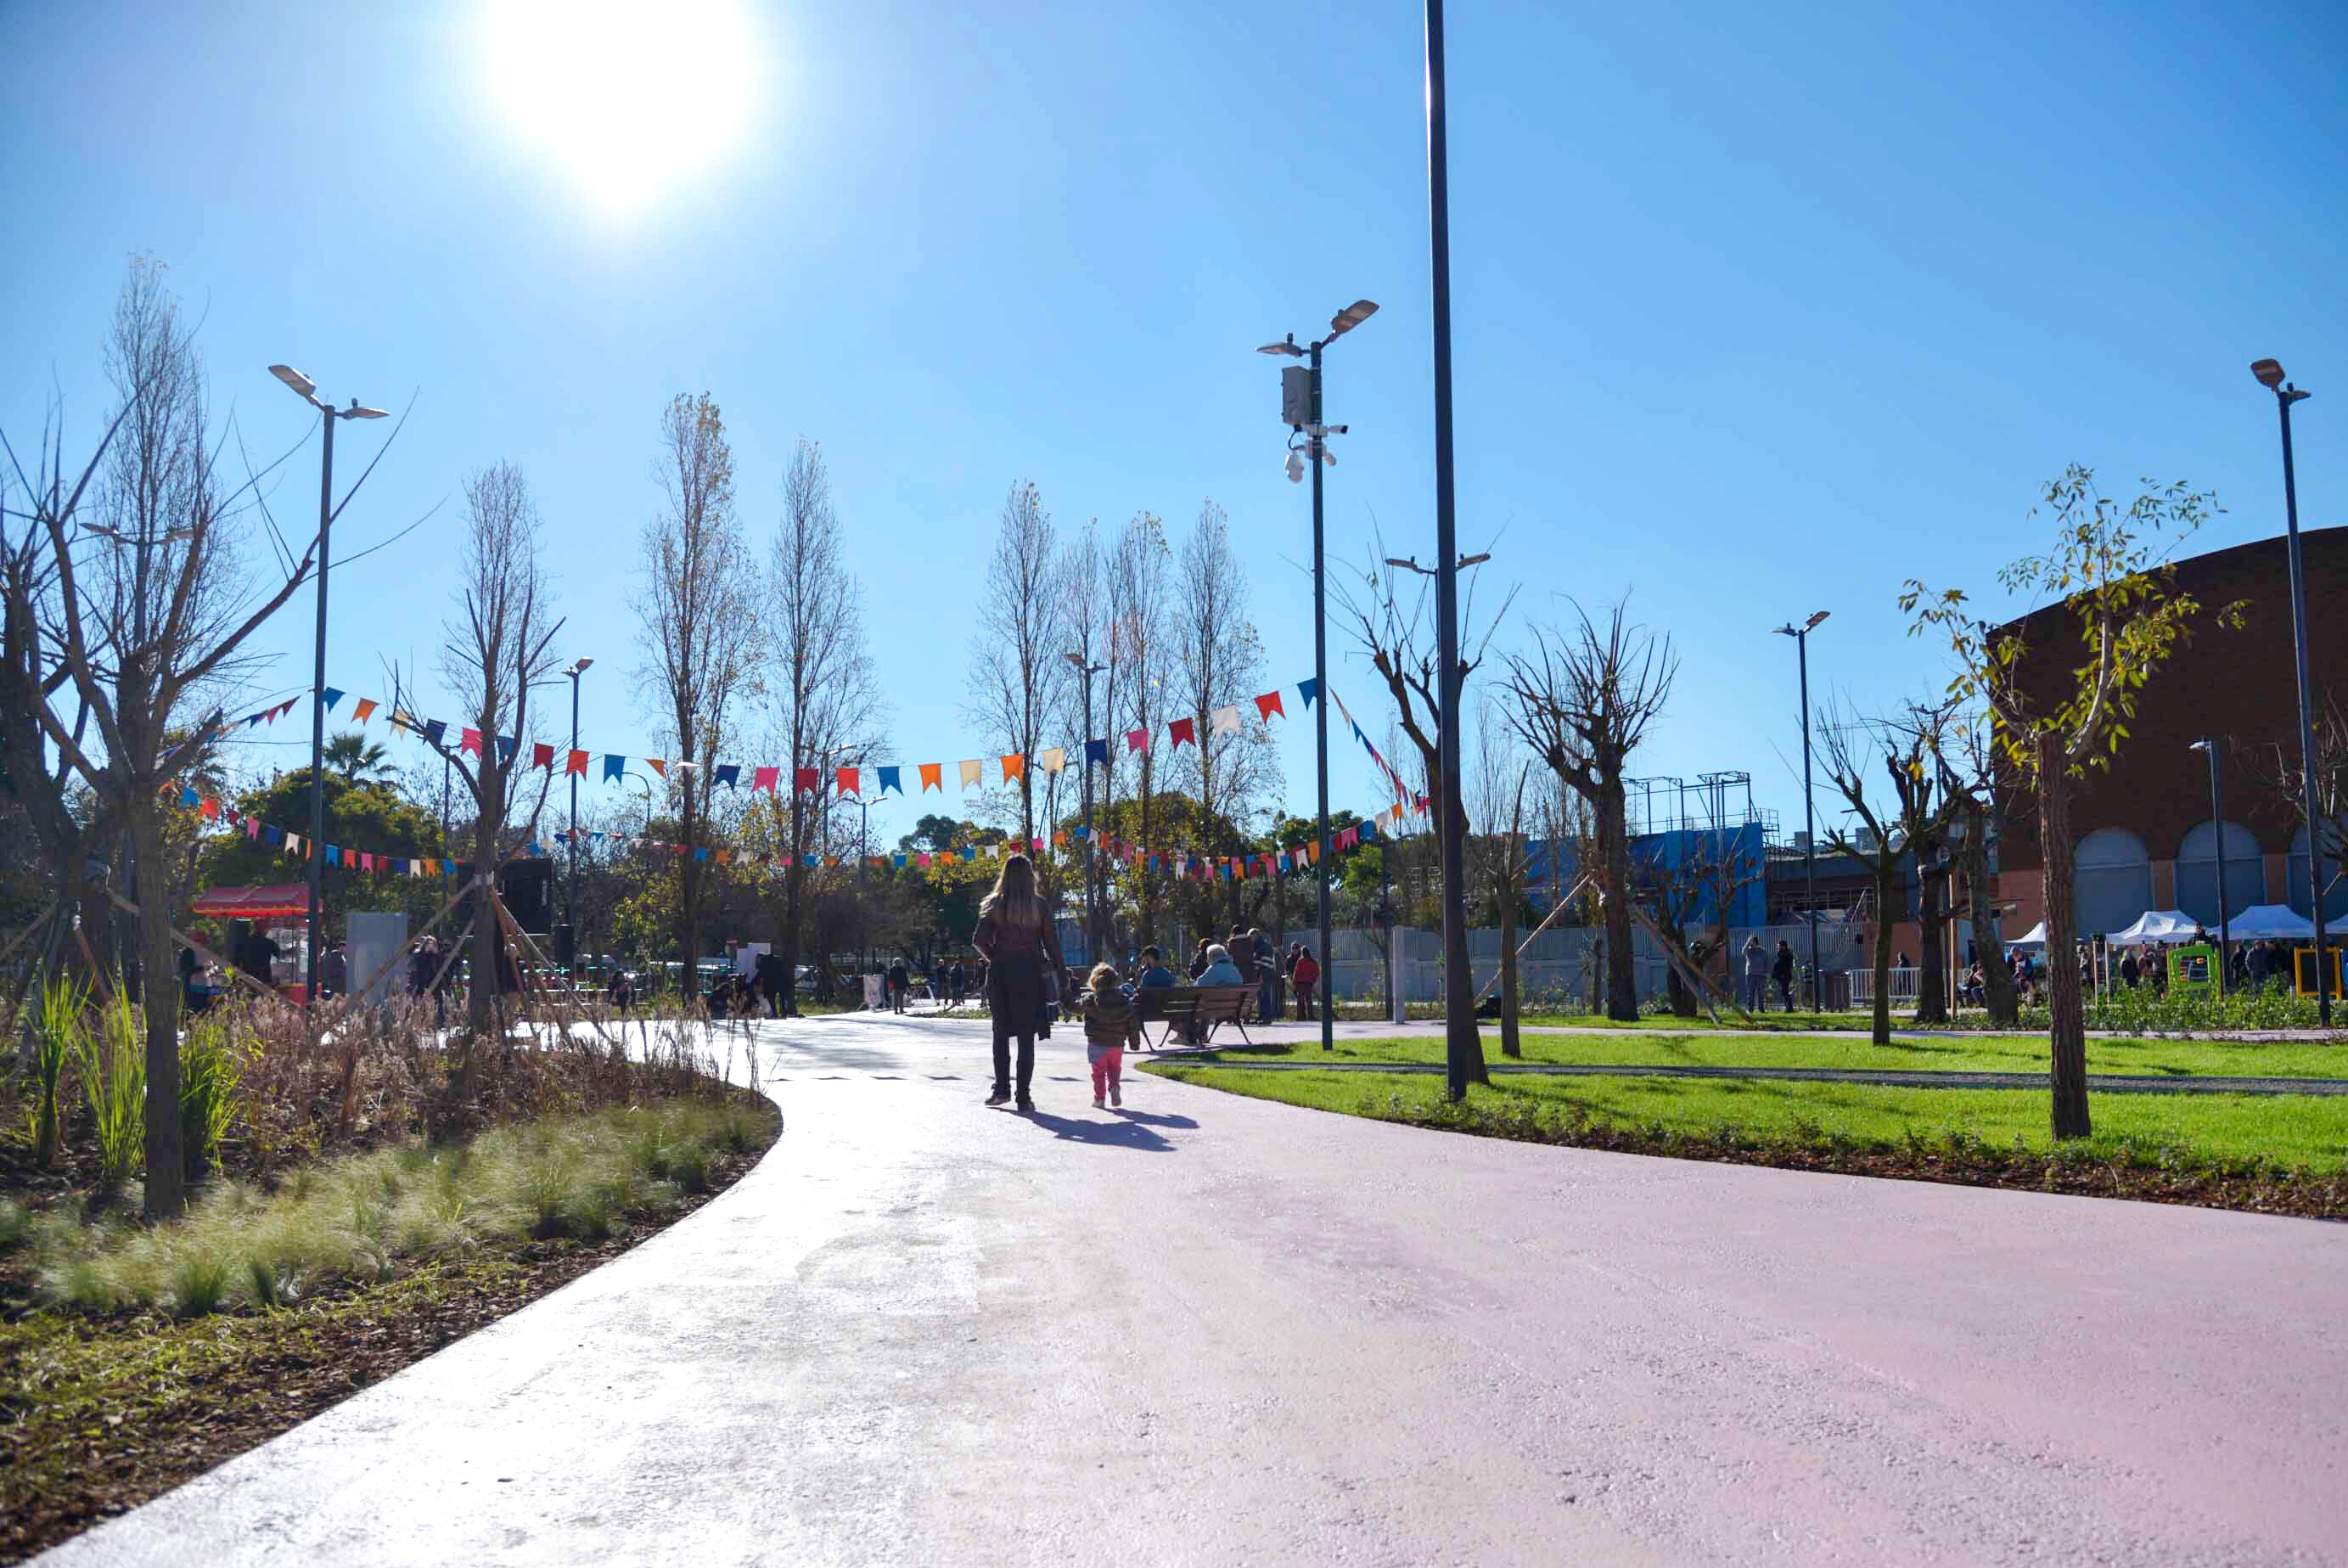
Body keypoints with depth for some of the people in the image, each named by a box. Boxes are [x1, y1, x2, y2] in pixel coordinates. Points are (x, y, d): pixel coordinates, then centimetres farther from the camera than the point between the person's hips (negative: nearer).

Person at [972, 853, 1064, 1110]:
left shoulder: (994, 903, 0)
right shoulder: (1039, 905, -1)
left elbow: (979, 940, -6)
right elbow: (1051, 943, -2)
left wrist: (994, 957, 10)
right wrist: (1060, 973, 4)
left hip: (1000, 973, 1)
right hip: (1030, 973, -1)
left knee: (1001, 1032, 14)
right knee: (1026, 1036, 3)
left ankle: (1002, 1087, 6)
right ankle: (1023, 1096, 2)